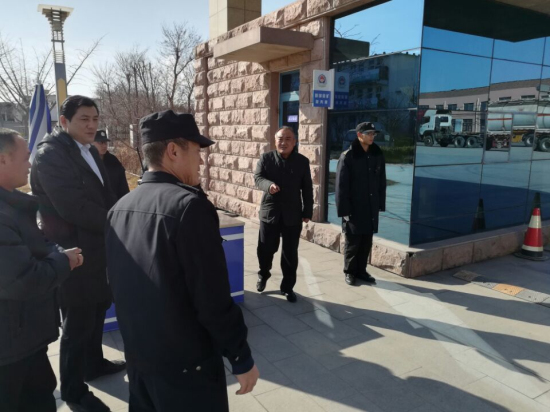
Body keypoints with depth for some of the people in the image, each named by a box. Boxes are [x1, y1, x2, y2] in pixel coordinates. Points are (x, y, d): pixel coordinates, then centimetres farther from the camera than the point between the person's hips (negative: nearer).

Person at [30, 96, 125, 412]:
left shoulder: (90, 151, 9)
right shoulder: (51, 154, -19)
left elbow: (105, 196, 12)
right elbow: (73, 207, -27)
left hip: (97, 249, 9)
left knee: (97, 312, 22)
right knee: (78, 323, 6)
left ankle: (94, 364, 44)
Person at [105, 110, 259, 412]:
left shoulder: (120, 208, 0)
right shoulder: (189, 205, -23)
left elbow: (119, 285, 9)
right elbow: (213, 298, -23)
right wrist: (241, 358, -11)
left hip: (137, 355, 7)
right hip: (186, 363, -7)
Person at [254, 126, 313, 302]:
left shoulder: (302, 161, 3)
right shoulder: (266, 158, 1)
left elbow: (307, 189, 4)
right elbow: (257, 177, -7)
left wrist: (307, 212, 2)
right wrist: (269, 185, -29)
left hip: (293, 214, 0)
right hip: (269, 212, 0)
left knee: (290, 253, 6)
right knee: (265, 248, 9)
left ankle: (287, 286, 21)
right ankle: (263, 274, 38)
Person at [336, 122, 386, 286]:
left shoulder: (377, 154, 6)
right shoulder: (348, 156, -9)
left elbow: (382, 182, 11)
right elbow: (341, 185, -11)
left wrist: (381, 204, 7)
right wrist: (344, 209, -14)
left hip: (371, 207, 5)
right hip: (354, 207, -4)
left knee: (367, 242, 12)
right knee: (353, 243, 5)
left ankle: (361, 270, 27)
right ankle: (349, 272, 22)